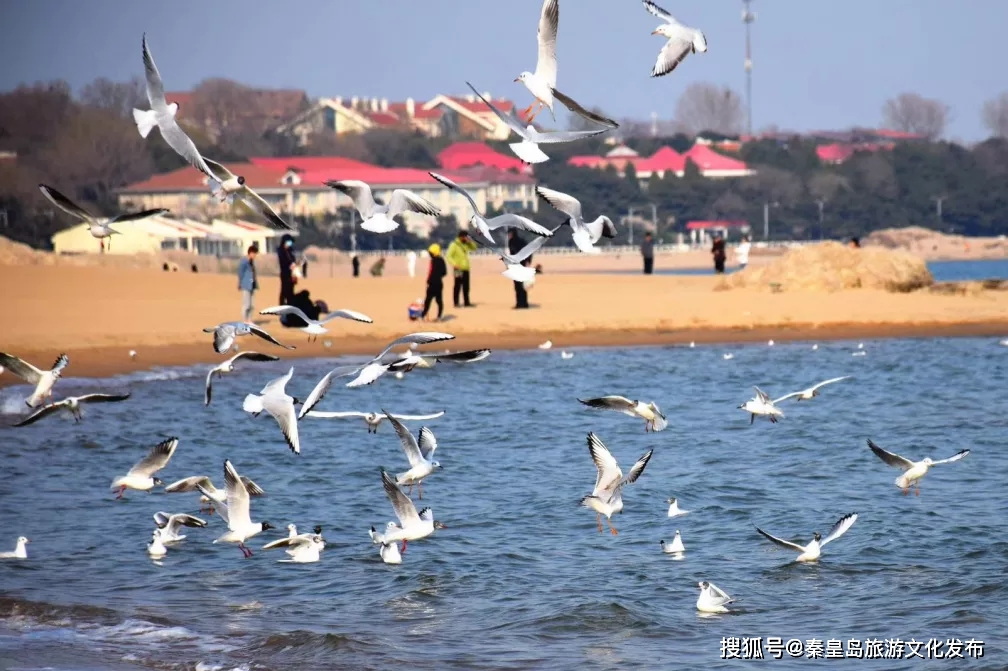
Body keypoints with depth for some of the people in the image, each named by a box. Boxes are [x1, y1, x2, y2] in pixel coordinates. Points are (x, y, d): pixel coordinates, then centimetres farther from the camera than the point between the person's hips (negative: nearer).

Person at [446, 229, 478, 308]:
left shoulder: (466, 244, 13)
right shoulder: (454, 245, -9)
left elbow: (474, 247, 19)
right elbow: (449, 256, -14)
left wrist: (470, 242, 2)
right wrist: (454, 264, -25)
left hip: (466, 269, 7)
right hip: (459, 269, -7)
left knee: (466, 287, 10)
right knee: (458, 286, -5)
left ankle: (467, 302, 15)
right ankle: (456, 303, -3)